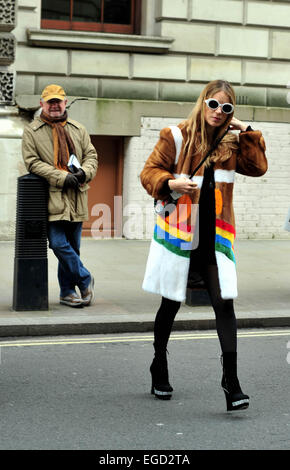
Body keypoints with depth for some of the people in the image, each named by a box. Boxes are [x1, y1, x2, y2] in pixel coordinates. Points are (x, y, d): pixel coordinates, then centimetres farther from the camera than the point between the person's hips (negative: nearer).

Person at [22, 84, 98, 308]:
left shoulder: (78, 130, 16)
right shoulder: (32, 131, 4)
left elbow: (91, 155, 15)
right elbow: (32, 162, -5)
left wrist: (84, 172, -9)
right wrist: (63, 177, -14)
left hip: (76, 198, 4)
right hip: (52, 198, -3)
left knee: (72, 246, 8)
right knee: (59, 244, -12)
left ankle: (68, 292, 19)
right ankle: (85, 279, 6)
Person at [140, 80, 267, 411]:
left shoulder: (231, 143, 10)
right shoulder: (176, 136, -3)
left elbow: (258, 167, 5)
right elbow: (149, 172, -4)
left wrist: (246, 132, 0)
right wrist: (171, 183, -24)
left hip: (214, 238, 2)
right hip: (178, 233, -2)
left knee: (224, 304, -9)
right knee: (171, 304, 11)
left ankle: (231, 381, -8)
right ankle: (159, 369, 31)